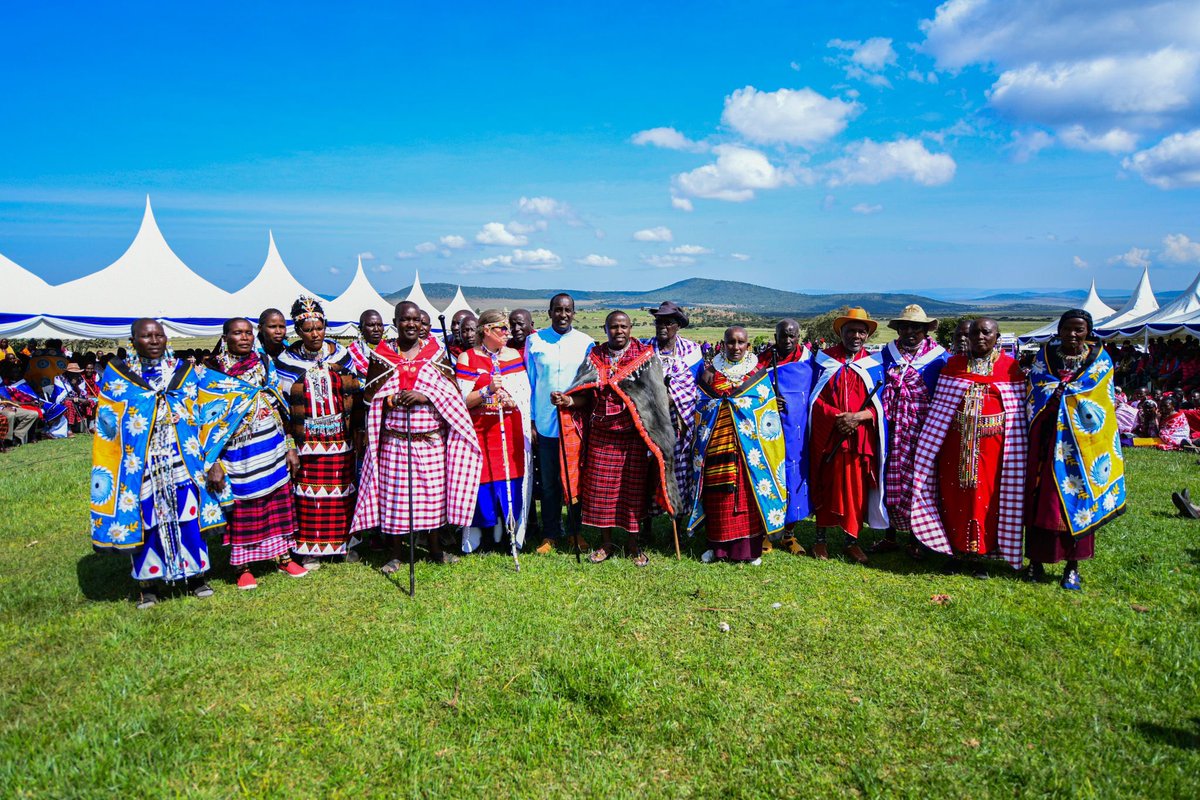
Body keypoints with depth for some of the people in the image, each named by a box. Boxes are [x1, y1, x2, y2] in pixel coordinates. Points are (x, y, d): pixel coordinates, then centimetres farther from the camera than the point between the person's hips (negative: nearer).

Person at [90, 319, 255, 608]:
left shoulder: (187, 372, 7)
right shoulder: (117, 375, 4)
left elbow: (235, 392, 12)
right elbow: (108, 423, 3)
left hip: (183, 461, 1)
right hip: (142, 464, -1)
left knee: (188, 517, 4)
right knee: (147, 520, 4)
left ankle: (196, 576, 18)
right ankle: (148, 583, 18)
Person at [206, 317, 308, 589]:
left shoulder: (265, 364, 7)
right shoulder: (212, 369, -4)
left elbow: (281, 408, 11)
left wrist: (291, 446, 7)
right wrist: (213, 463, -12)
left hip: (272, 448, 3)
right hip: (237, 452, -3)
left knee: (278, 502, 9)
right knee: (241, 508, 5)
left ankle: (283, 557, 23)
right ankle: (243, 567, 18)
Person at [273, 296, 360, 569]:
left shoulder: (340, 354, 3)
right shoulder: (287, 360, -3)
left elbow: (355, 394, 8)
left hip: (340, 440, 2)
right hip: (306, 442, -2)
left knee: (342, 490, 9)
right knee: (309, 493, 2)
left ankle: (346, 542, 24)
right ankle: (311, 549, 13)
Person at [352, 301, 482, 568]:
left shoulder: (435, 351, 6)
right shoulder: (383, 353, 5)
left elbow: (451, 390, 2)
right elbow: (371, 395, 6)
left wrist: (426, 397, -15)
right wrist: (392, 399, -14)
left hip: (432, 439, 1)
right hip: (394, 439, -1)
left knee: (434, 490, 6)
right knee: (394, 492, 1)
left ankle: (435, 548, 23)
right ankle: (398, 552, 16)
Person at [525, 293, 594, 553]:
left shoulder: (585, 343, 3)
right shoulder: (534, 341, 3)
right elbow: (530, 383, 6)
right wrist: (530, 420, 1)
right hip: (546, 422, 0)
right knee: (548, 482, 6)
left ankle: (576, 531, 23)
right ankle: (550, 535, 17)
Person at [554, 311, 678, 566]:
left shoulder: (646, 356, 0)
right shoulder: (594, 357, 7)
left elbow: (656, 396, -3)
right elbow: (587, 396, 4)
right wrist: (569, 401, -15)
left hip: (634, 437, -2)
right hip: (601, 436, 2)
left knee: (633, 488, 5)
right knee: (601, 489, 5)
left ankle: (632, 544, 20)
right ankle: (606, 543, 21)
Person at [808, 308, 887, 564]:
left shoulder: (873, 364, 6)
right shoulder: (825, 358, 4)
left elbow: (880, 405, 3)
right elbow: (815, 398, 0)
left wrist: (858, 416, -15)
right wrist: (836, 418, -15)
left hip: (861, 438, 1)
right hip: (828, 437, -1)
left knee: (857, 489, 4)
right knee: (825, 487, 6)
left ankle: (852, 540, 18)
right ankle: (820, 539, 18)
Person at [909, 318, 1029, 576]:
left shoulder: (1010, 367, 1)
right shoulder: (954, 365, 6)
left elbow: (1017, 412, 0)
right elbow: (940, 407, 5)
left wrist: (1014, 448, -6)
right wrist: (934, 442, -1)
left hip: (992, 445, -1)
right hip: (957, 442, 1)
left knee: (988, 497, 4)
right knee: (954, 494, 5)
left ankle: (982, 555, 18)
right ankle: (956, 550, 21)